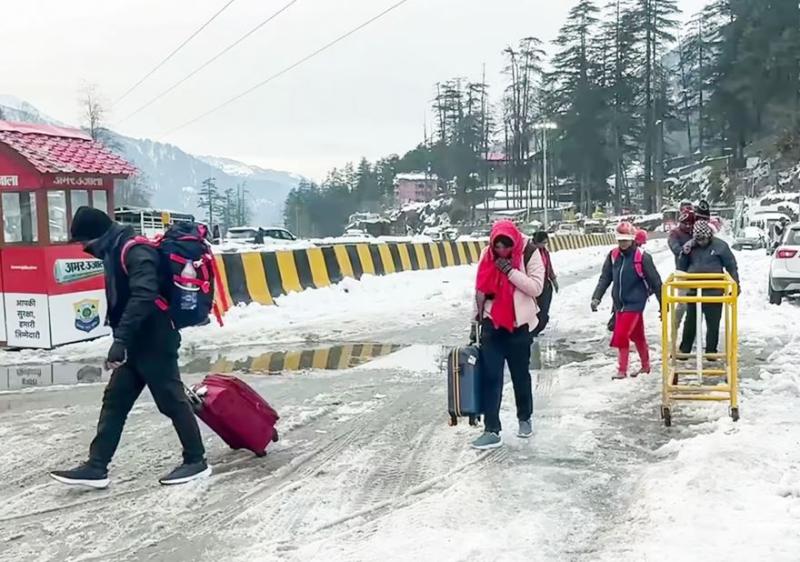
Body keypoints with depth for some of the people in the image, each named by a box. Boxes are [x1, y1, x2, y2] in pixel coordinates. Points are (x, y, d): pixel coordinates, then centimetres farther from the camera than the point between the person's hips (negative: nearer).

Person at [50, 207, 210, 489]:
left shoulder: (136, 251, -18)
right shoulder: (115, 252, 13)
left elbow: (143, 297, -31)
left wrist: (120, 340, -35)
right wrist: (122, 341, 19)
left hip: (154, 343, -10)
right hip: (136, 344, 10)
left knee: (171, 401, 0)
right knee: (114, 401, 9)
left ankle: (196, 461, 13)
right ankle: (96, 467, 14)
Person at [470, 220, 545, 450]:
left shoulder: (530, 254, -11)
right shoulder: (487, 255, -2)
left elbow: (536, 288, -16)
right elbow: (480, 289, 8)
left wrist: (511, 271, -23)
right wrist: (476, 319, 12)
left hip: (519, 325, -2)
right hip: (491, 324, 2)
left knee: (520, 375, 13)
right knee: (490, 377, -3)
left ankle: (525, 419, 34)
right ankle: (491, 430, -2)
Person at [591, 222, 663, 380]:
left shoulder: (642, 258, -13)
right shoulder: (613, 256, 0)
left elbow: (655, 282, -8)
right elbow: (605, 278, 2)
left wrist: (663, 305, -4)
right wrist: (597, 297, -10)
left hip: (634, 303, -5)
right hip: (619, 303, 5)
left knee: (621, 335, -11)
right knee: (637, 336, 19)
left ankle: (622, 370, 2)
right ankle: (645, 366, 35)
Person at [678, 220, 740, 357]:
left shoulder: (720, 246, -4)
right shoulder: (691, 246, 5)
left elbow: (731, 266, 2)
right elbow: (682, 268, 10)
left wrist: (735, 284, -1)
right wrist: (684, 254, -7)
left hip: (714, 291, -3)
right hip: (694, 290, 3)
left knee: (713, 322, 7)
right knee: (690, 321, 10)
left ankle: (711, 351, 18)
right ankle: (684, 350, 20)